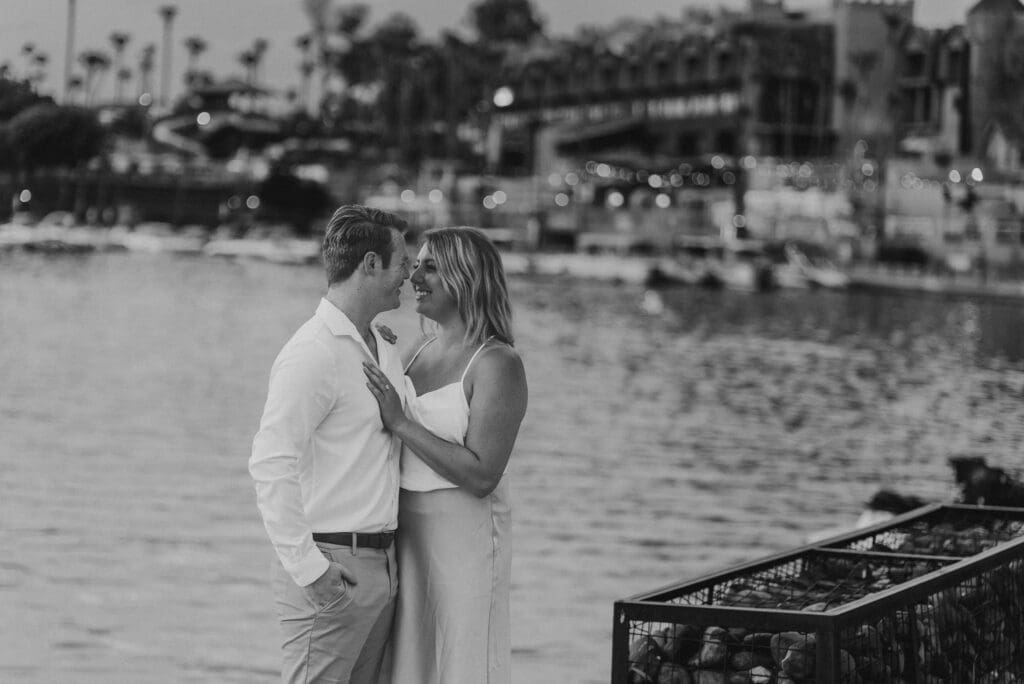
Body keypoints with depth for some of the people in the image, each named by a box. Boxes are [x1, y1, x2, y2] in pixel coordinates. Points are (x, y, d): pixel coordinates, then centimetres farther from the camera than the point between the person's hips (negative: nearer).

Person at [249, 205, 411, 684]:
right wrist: (308, 568, -21)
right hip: (333, 567, -9)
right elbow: (271, 466, -19)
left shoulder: (386, 350, 15)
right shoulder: (312, 353, -13)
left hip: (381, 566, 9)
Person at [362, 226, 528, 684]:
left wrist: (400, 422, -21)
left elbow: (481, 475, -20)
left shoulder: (497, 364, -13)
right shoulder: (421, 354, 11)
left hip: (464, 538, -8)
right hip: (408, 536, 8)